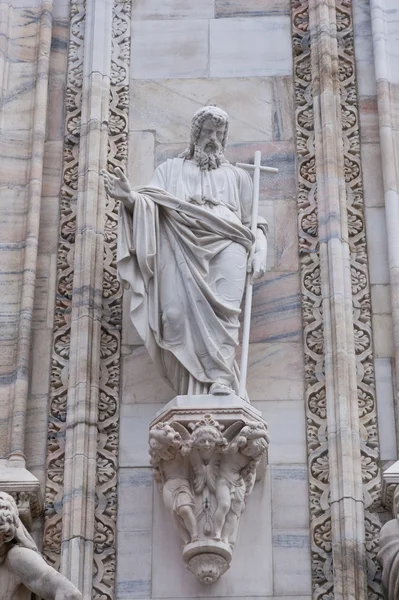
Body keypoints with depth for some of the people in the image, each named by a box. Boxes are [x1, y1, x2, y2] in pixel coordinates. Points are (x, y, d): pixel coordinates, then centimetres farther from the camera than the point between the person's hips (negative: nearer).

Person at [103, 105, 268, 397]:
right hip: (181, 243, 0)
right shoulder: (171, 169, 29)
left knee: (223, 311, -29)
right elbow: (149, 205, 14)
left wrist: (260, 250, 5)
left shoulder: (238, 176, 32)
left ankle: (220, 382, -42)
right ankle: (219, 380, -31)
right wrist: (129, 197, -10)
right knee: (178, 313, -28)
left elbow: (253, 222, 27)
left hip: (226, 242, 0)